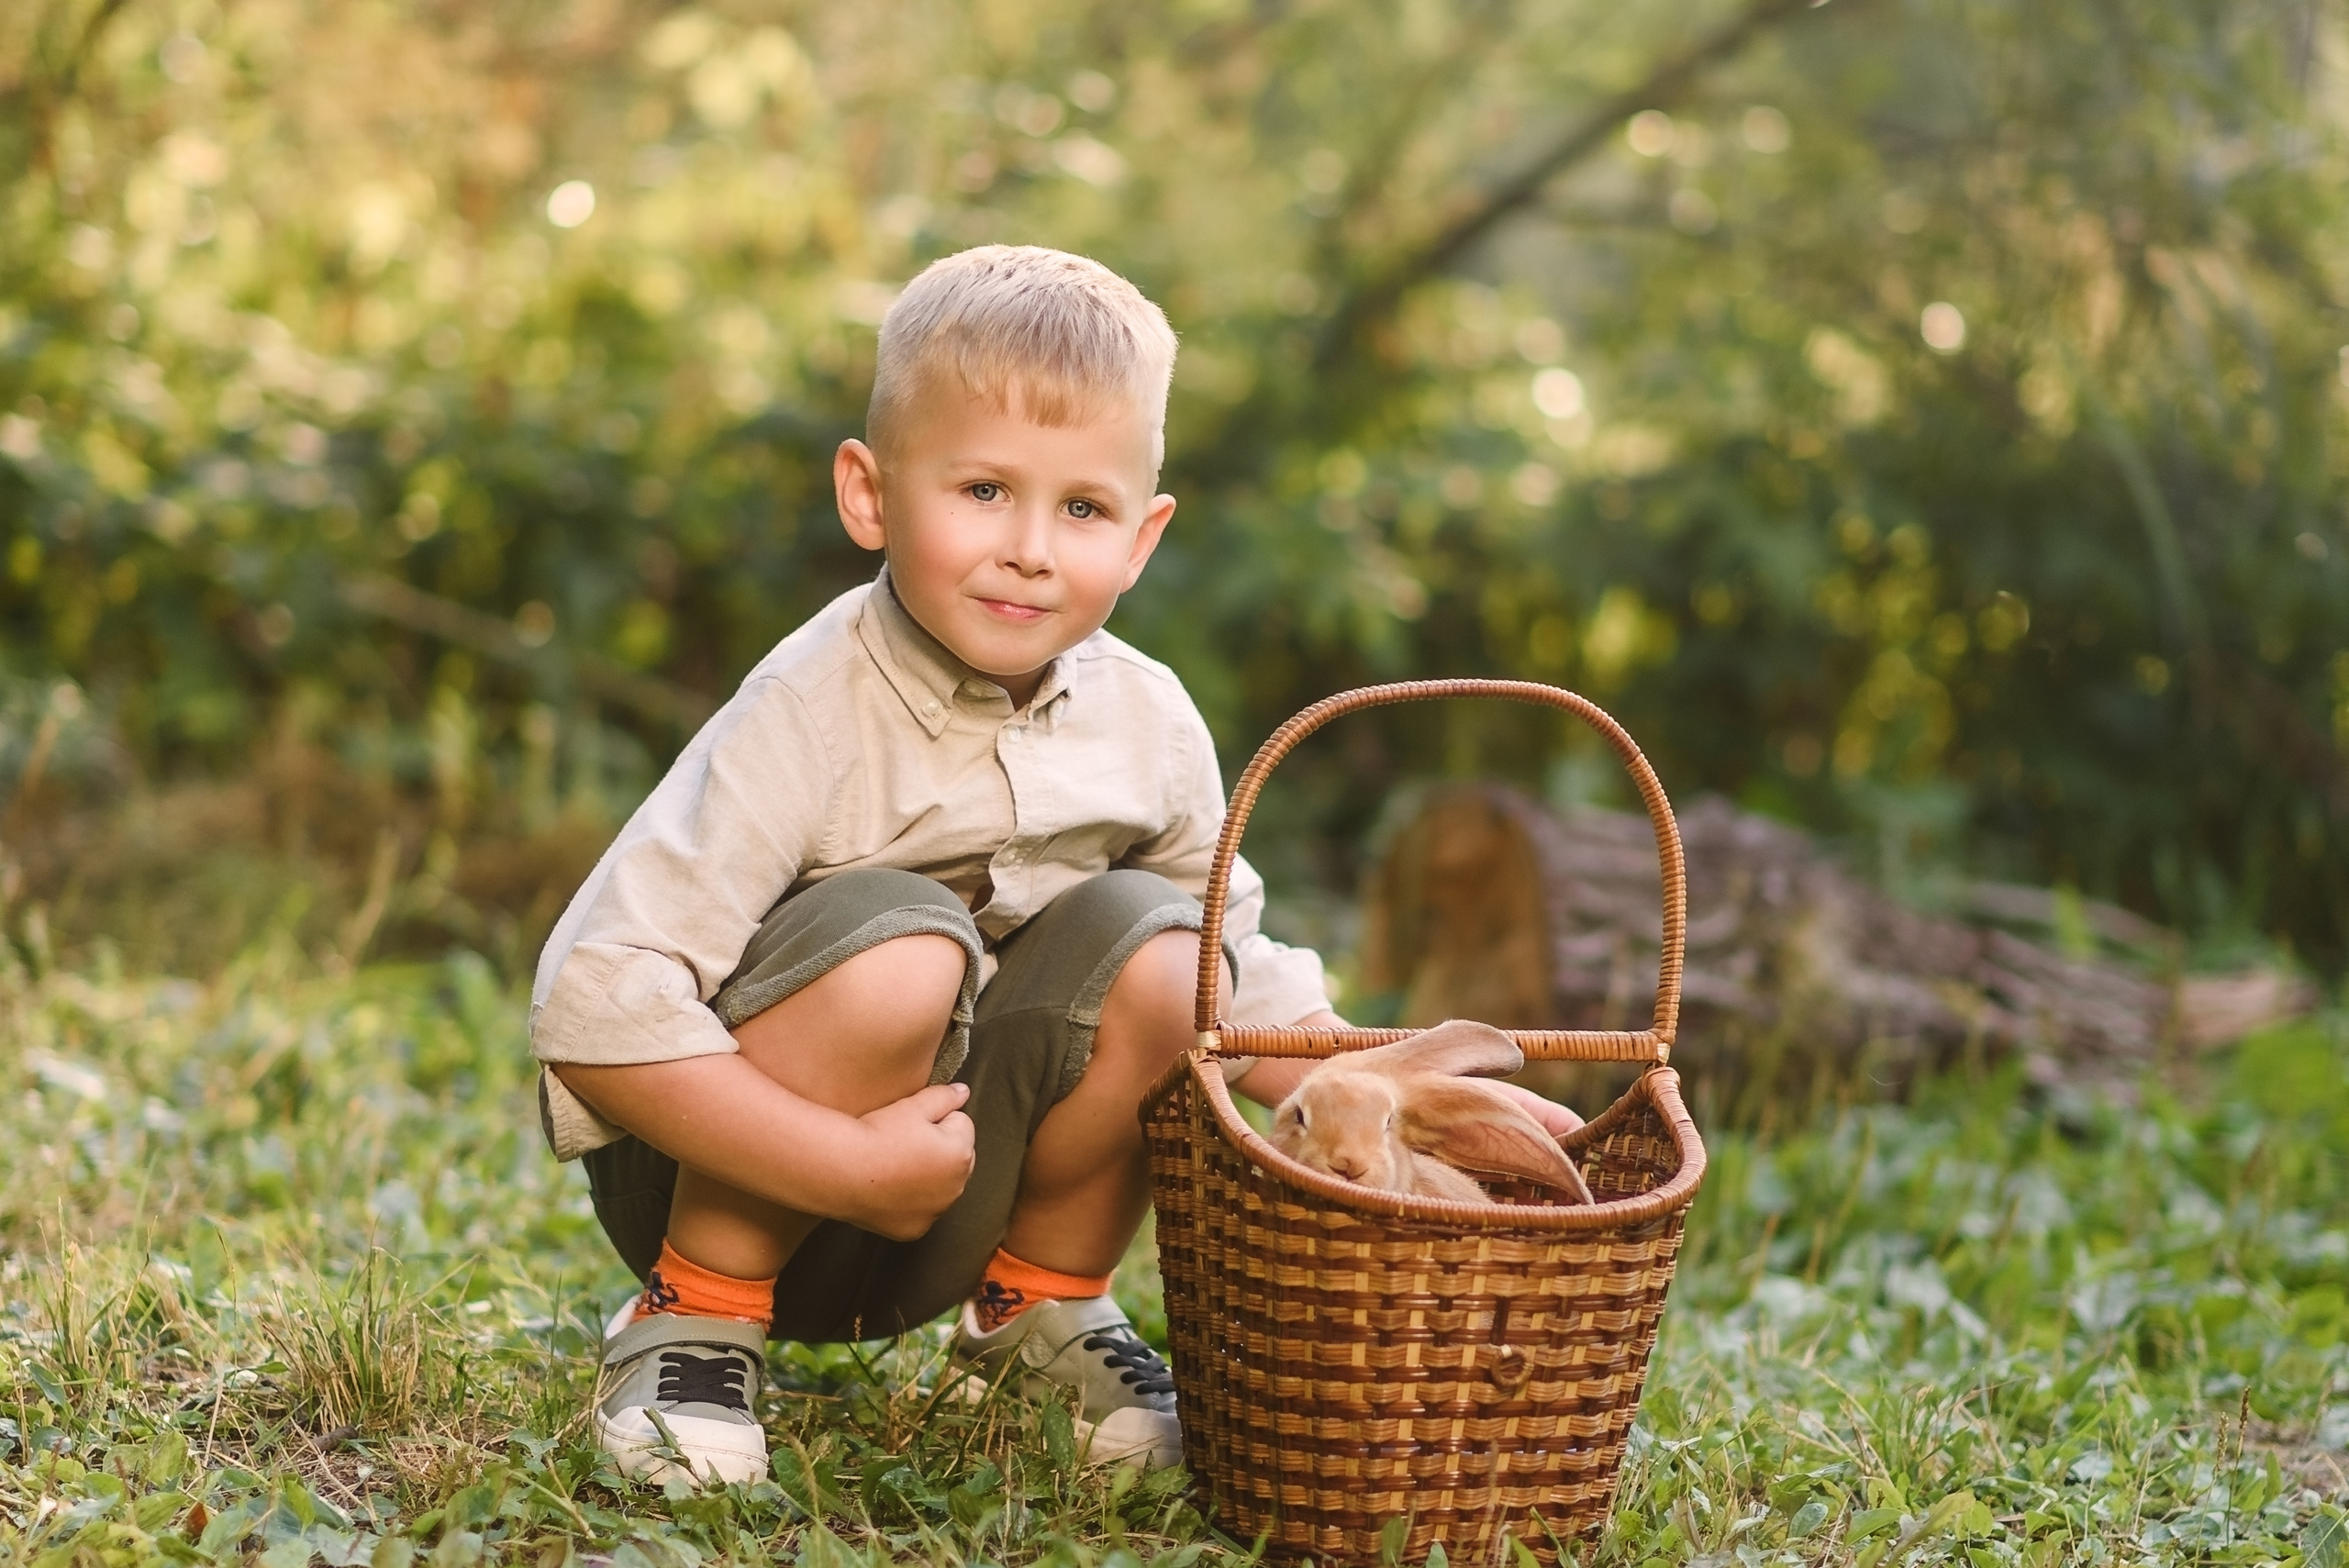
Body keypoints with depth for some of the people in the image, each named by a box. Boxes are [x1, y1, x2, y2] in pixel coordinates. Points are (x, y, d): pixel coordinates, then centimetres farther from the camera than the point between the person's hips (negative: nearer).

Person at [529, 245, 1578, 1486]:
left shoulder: (1146, 725, -6)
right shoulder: (813, 720, -24)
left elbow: (1243, 985, 9)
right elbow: (594, 1006, -29)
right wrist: (847, 1162, -33)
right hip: (728, 1176, -5)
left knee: (1155, 947, -17)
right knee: (897, 946, -31)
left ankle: (1040, 1304, 7)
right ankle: (693, 1323, -11)